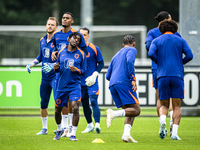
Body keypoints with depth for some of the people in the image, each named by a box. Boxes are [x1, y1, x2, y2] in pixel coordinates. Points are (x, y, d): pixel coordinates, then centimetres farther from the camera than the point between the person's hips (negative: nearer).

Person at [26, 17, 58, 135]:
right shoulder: (42, 40, 11)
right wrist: (32, 64, 16)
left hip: (55, 75, -7)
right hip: (45, 77, 7)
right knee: (43, 103, 12)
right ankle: (44, 128, 25)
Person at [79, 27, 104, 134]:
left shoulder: (94, 49, -4)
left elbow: (101, 63, 0)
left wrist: (94, 75, -11)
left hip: (92, 82, -4)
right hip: (80, 82, 4)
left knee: (93, 101, -17)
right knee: (84, 104, 9)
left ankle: (97, 124, -22)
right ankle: (90, 125, 23)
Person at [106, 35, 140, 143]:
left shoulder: (116, 55, 32)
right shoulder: (132, 50, 10)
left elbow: (108, 76, 31)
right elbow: (129, 61, -13)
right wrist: (133, 79, -14)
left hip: (112, 85, 7)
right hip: (124, 83, -7)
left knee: (130, 112, 8)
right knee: (136, 110, -8)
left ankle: (126, 134, -14)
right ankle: (114, 113, -29)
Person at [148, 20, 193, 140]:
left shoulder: (157, 41, 13)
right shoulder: (180, 40, 12)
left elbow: (151, 53, -5)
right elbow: (189, 55, 0)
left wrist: (160, 62, 12)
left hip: (162, 76, 1)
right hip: (177, 75, -1)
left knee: (164, 105, 12)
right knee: (177, 106, 4)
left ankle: (163, 121, -19)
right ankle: (174, 133, -9)